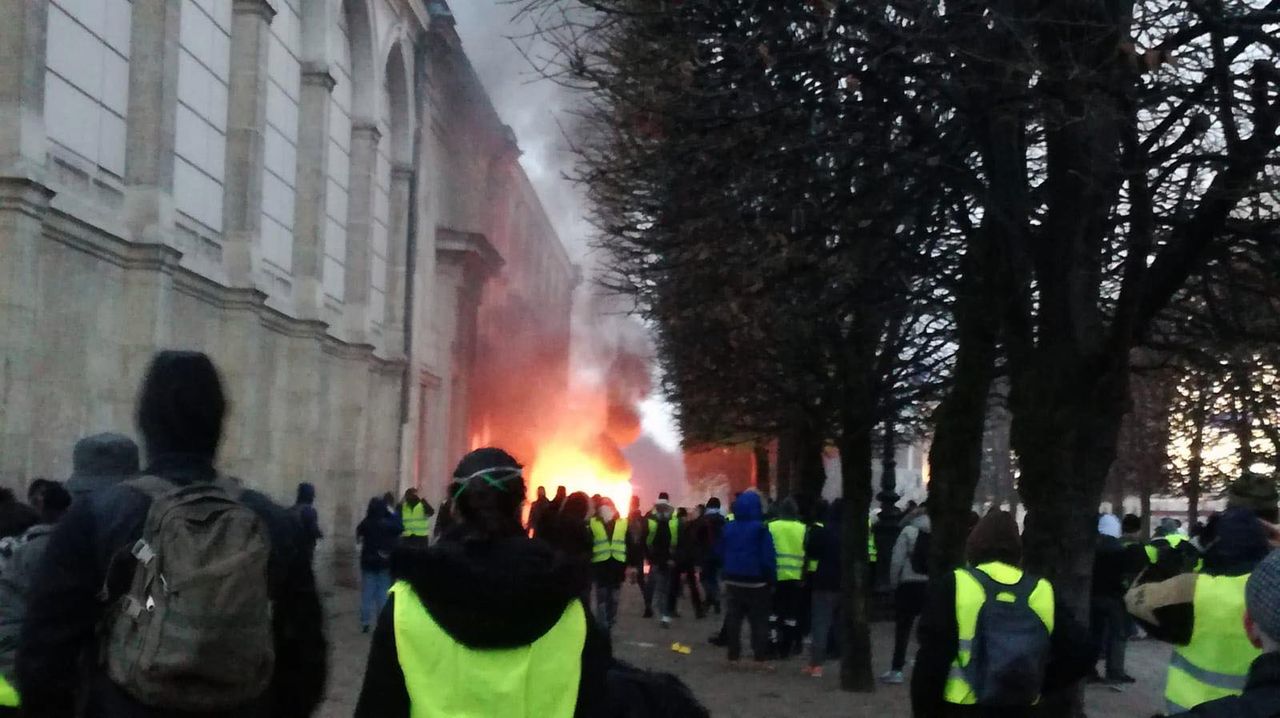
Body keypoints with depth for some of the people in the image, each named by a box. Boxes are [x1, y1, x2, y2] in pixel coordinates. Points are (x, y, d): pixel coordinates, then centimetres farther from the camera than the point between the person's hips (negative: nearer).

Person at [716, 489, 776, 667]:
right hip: (756, 581, -4)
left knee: (733, 619, 11)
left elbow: (720, 553, 8)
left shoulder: (729, 527, 3)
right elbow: (768, 557, -15)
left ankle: (733, 655, 11)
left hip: (733, 580, 4)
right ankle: (760, 657, -2)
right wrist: (771, 577, -7)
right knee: (759, 621, 2)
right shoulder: (760, 529, -14)